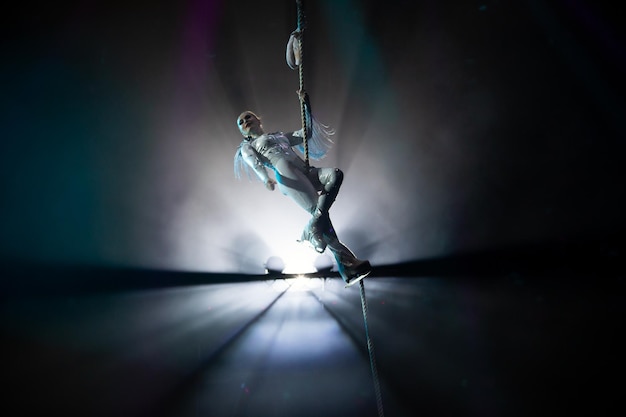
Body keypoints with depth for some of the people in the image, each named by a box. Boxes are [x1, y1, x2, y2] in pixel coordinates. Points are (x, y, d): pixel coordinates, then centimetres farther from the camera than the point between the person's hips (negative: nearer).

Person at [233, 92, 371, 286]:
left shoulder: (280, 135, 37)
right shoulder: (248, 147, 23)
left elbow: (307, 133, 32)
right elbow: (254, 163, 1)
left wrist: (306, 105, 26)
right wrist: (266, 179, -21)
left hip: (307, 173, 5)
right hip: (286, 175, -5)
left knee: (336, 174, -25)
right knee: (318, 210, -20)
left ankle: (311, 230, -25)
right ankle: (347, 266, -19)